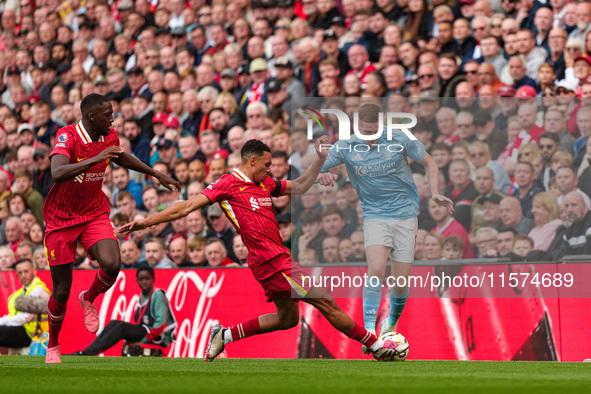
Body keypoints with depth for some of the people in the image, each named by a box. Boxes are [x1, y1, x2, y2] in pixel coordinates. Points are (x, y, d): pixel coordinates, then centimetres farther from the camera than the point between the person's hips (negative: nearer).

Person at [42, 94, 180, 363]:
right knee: (61, 293, -1)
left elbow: (120, 158, 24)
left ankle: (88, 299, 8)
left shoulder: (109, 137, -1)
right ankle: (52, 346, 25)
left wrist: (156, 174, 28)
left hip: (94, 215, 4)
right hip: (61, 220, -4)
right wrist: (95, 159, -46)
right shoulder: (67, 137, -21)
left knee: (112, 264, -25)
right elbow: (57, 173, -39)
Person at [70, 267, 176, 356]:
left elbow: (160, 323, -19)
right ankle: (87, 351, -18)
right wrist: (131, 339, 3)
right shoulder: (142, 296, 15)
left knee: (121, 327, -24)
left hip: (159, 338, -8)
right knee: (114, 323, -8)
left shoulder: (158, 295, -11)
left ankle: (88, 353, -30)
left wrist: (142, 341, -20)